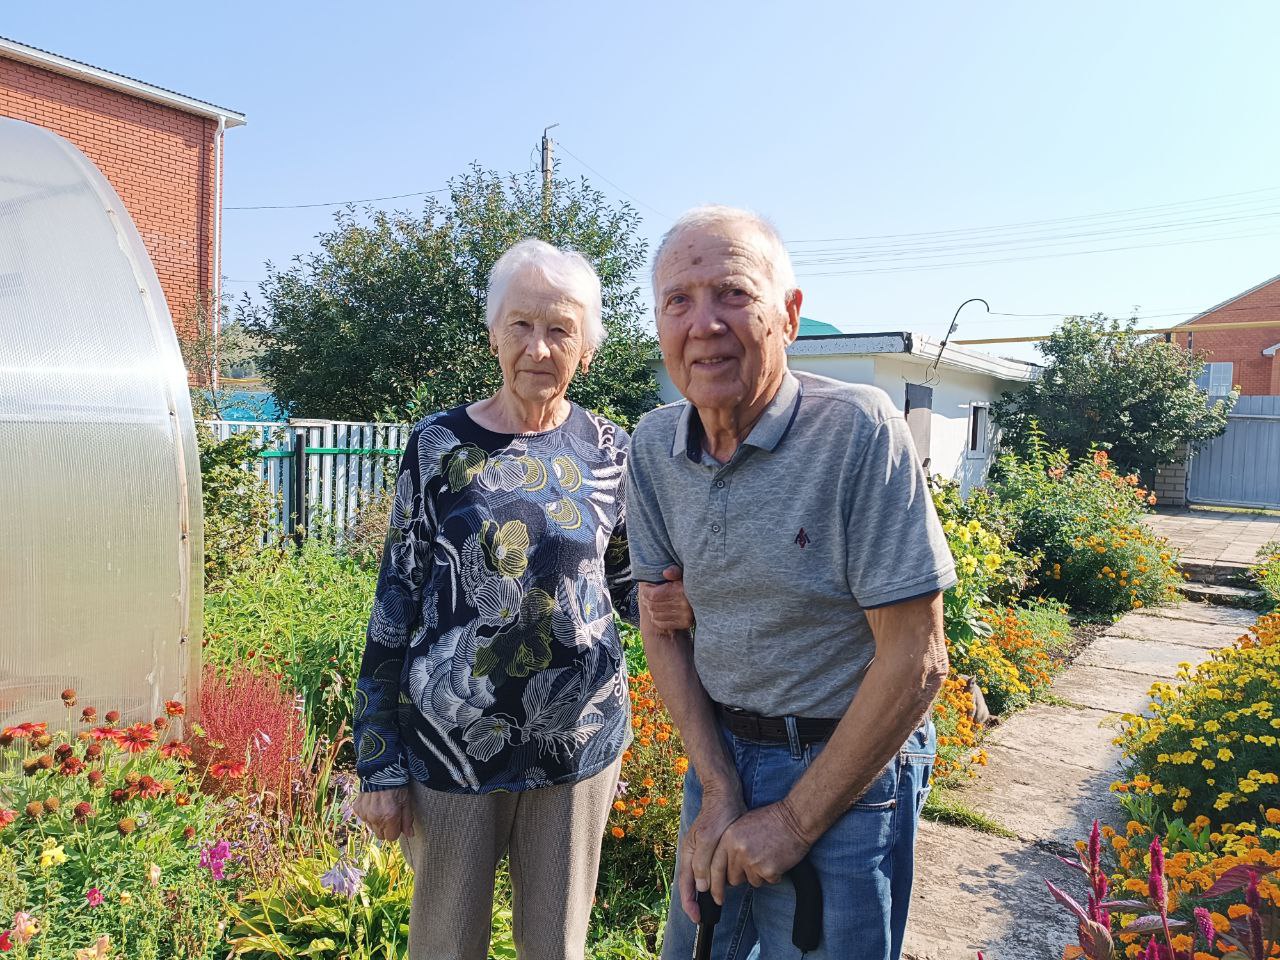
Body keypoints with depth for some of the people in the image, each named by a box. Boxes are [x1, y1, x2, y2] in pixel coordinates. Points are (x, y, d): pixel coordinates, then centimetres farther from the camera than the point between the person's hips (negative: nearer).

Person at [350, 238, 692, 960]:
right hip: (450, 744, -1)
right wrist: (380, 767, -3)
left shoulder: (609, 452, 0)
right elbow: (393, 611, -3)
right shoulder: (440, 446, -5)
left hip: (580, 740, 2)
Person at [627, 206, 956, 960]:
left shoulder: (859, 429, -22)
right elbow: (661, 623, 1)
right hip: (719, 750, 5)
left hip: (848, 766, -5)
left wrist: (797, 819, -14)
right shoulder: (654, 445, -5)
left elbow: (916, 661, -20)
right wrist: (718, 789, -7)